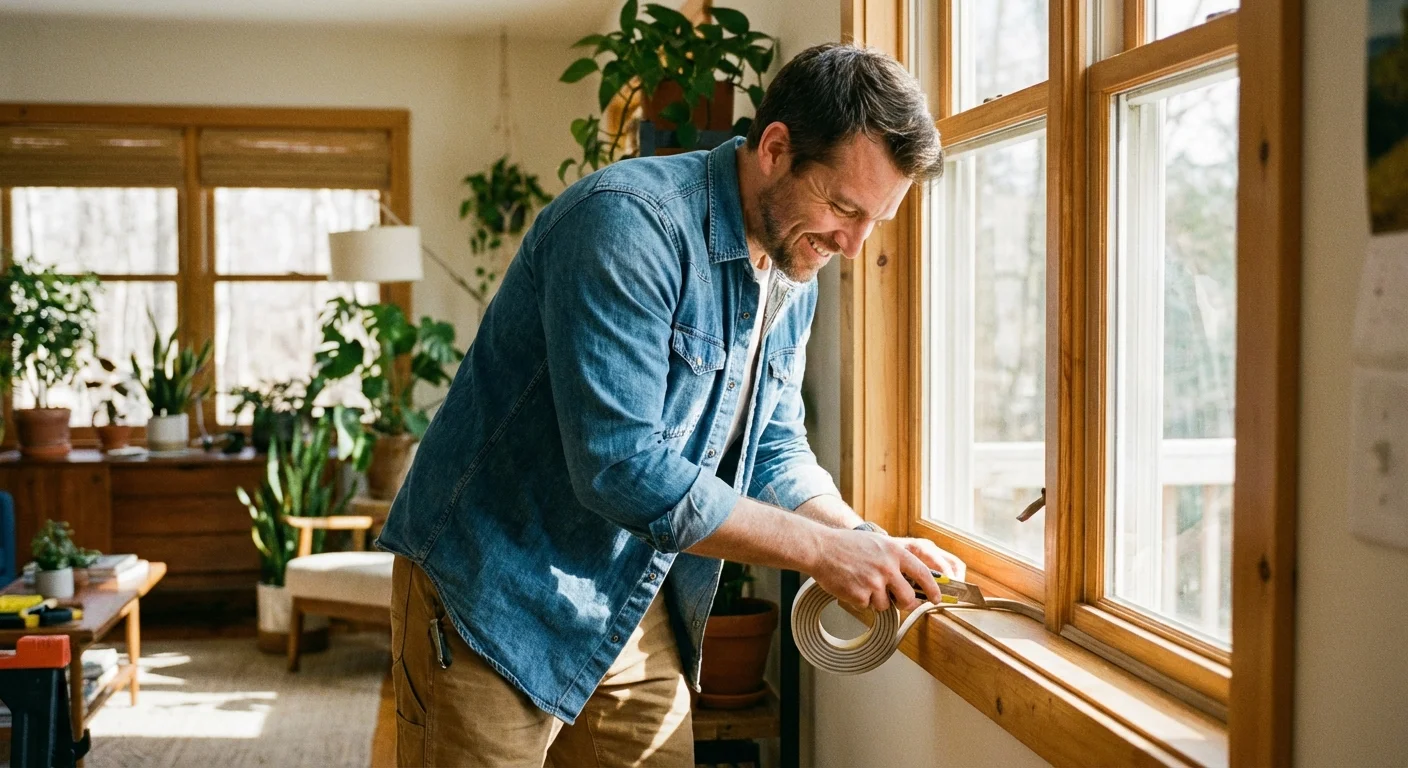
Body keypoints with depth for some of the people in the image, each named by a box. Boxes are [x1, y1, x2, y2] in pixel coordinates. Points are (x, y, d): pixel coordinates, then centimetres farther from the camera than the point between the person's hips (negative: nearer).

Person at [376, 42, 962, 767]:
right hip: (495, 602, -7)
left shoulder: (794, 280, 4)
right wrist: (822, 549, -24)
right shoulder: (630, 222, -24)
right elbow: (622, 468, -31)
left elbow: (774, 450, 12)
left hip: (634, 613, 8)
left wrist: (864, 541, -7)